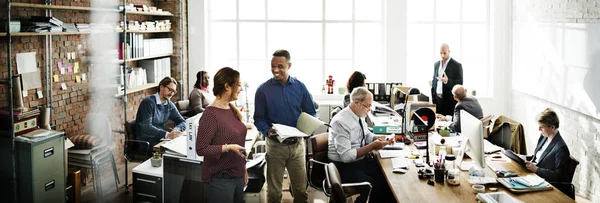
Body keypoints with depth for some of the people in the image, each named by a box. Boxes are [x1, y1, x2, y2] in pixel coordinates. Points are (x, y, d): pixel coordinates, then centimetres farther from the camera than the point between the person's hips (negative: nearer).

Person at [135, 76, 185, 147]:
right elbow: (146, 127, -23)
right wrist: (167, 135, -35)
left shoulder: (169, 105, 7)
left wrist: (176, 129, -16)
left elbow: (182, 122, 8)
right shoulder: (148, 102, -13)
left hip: (159, 140, 6)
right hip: (145, 142, -6)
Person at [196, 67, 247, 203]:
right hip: (219, 179, -7)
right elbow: (201, 149, -17)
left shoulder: (232, 109, 7)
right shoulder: (211, 113, -16)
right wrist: (228, 148, -26)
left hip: (237, 176, 7)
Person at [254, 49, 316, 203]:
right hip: (275, 145, -2)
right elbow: (259, 118, -3)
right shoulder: (263, 90, -5)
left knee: (300, 188, 11)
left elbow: (311, 113, 8)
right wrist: (267, 131, -22)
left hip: (297, 144, 2)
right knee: (274, 190, 11)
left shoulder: (300, 87, 1)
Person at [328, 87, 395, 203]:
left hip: (362, 160, 8)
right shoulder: (341, 122, -22)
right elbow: (346, 156, -26)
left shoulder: (359, 115, 2)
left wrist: (378, 138, -2)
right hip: (345, 166, -8)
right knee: (373, 185, -27)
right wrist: (372, 147, -25)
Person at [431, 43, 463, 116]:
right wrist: (433, 98, 11)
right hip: (437, 99, 5)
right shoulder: (436, 64, 14)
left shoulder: (457, 65, -3)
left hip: (450, 100, -5)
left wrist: (447, 81, -25)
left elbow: (460, 82, -8)